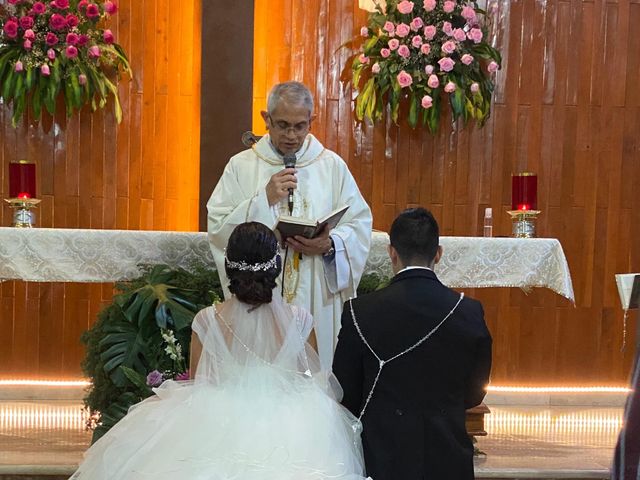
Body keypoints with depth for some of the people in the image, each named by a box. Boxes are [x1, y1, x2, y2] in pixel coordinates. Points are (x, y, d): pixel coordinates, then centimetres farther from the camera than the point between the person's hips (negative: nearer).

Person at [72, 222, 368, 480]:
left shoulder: (206, 322, -10)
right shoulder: (299, 322, -11)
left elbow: (197, 385, 4)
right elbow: (312, 385, 4)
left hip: (219, 427, 1)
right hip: (286, 428, -1)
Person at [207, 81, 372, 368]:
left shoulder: (332, 166, 6)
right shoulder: (241, 166, 4)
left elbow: (359, 225, 3)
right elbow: (218, 228, -3)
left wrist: (330, 245, -15)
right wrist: (264, 198, -12)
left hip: (318, 300, 1)